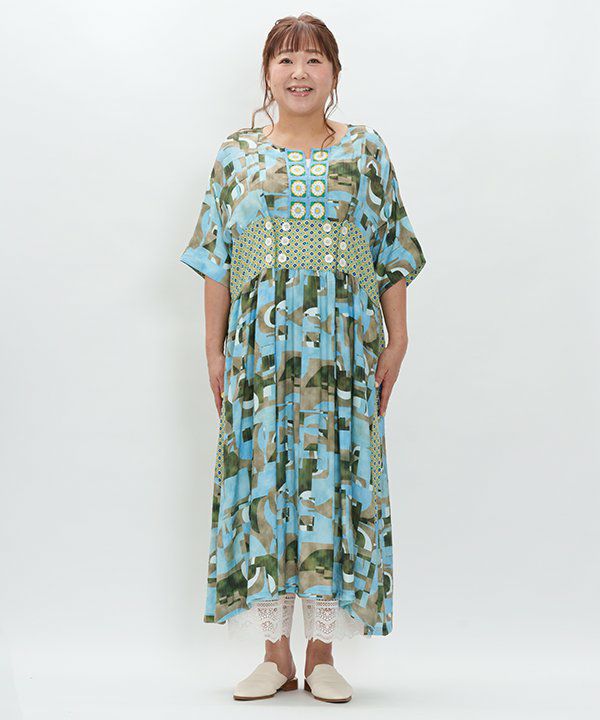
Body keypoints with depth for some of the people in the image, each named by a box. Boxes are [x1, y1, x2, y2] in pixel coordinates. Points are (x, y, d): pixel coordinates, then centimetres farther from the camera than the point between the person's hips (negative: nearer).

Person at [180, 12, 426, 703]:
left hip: (344, 347, 0)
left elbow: (392, 253, 8)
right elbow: (217, 259, 8)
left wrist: (397, 338, 2)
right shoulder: (238, 154, 11)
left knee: (336, 477, -1)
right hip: (261, 345, 1)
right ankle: (275, 654, 10)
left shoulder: (366, 150, 11)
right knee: (264, 476, 0)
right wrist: (214, 348, 3)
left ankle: (322, 653, 9)